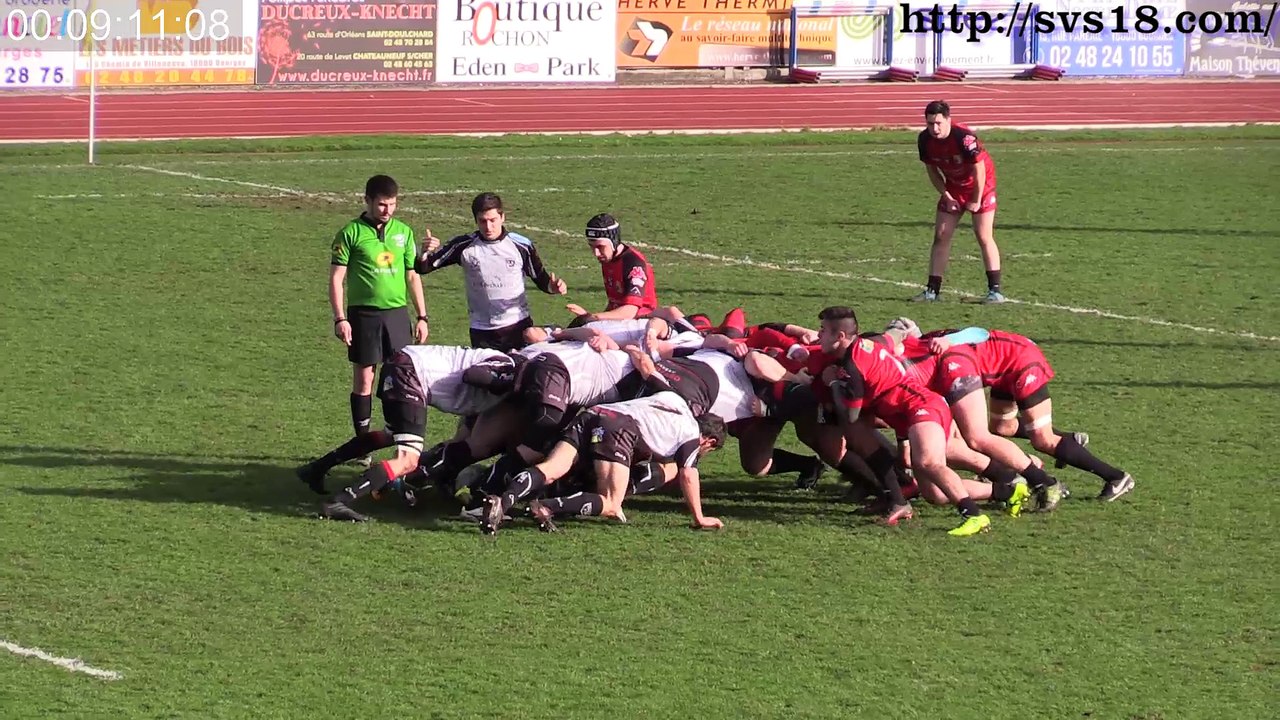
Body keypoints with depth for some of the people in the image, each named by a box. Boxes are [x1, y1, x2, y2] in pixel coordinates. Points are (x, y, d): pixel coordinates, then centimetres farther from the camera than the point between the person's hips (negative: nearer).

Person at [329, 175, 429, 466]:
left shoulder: (403, 232, 10)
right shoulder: (351, 233, -3)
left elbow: (412, 276, 15)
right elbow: (336, 278, -3)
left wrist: (422, 316, 11)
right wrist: (340, 318, -11)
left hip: (397, 312, 3)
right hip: (363, 313, -3)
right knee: (363, 379, 1)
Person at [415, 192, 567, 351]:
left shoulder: (521, 246, -3)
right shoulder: (464, 246, -3)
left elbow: (541, 279, 8)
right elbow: (423, 268, 1)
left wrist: (552, 286, -15)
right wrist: (425, 253, -21)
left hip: (518, 327, -1)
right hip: (482, 332, 1)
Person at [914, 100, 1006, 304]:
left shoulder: (964, 138, -32)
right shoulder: (925, 140, -14)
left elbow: (979, 169, -22)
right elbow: (932, 170, 1)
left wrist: (976, 201, -15)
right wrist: (946, 196, -4)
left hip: (980, 186, -6)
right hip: (953, 187, 6)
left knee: (984, 237, -10)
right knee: (941, 237, 2)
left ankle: (995, 290, -8)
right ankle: (932, 290, 6)